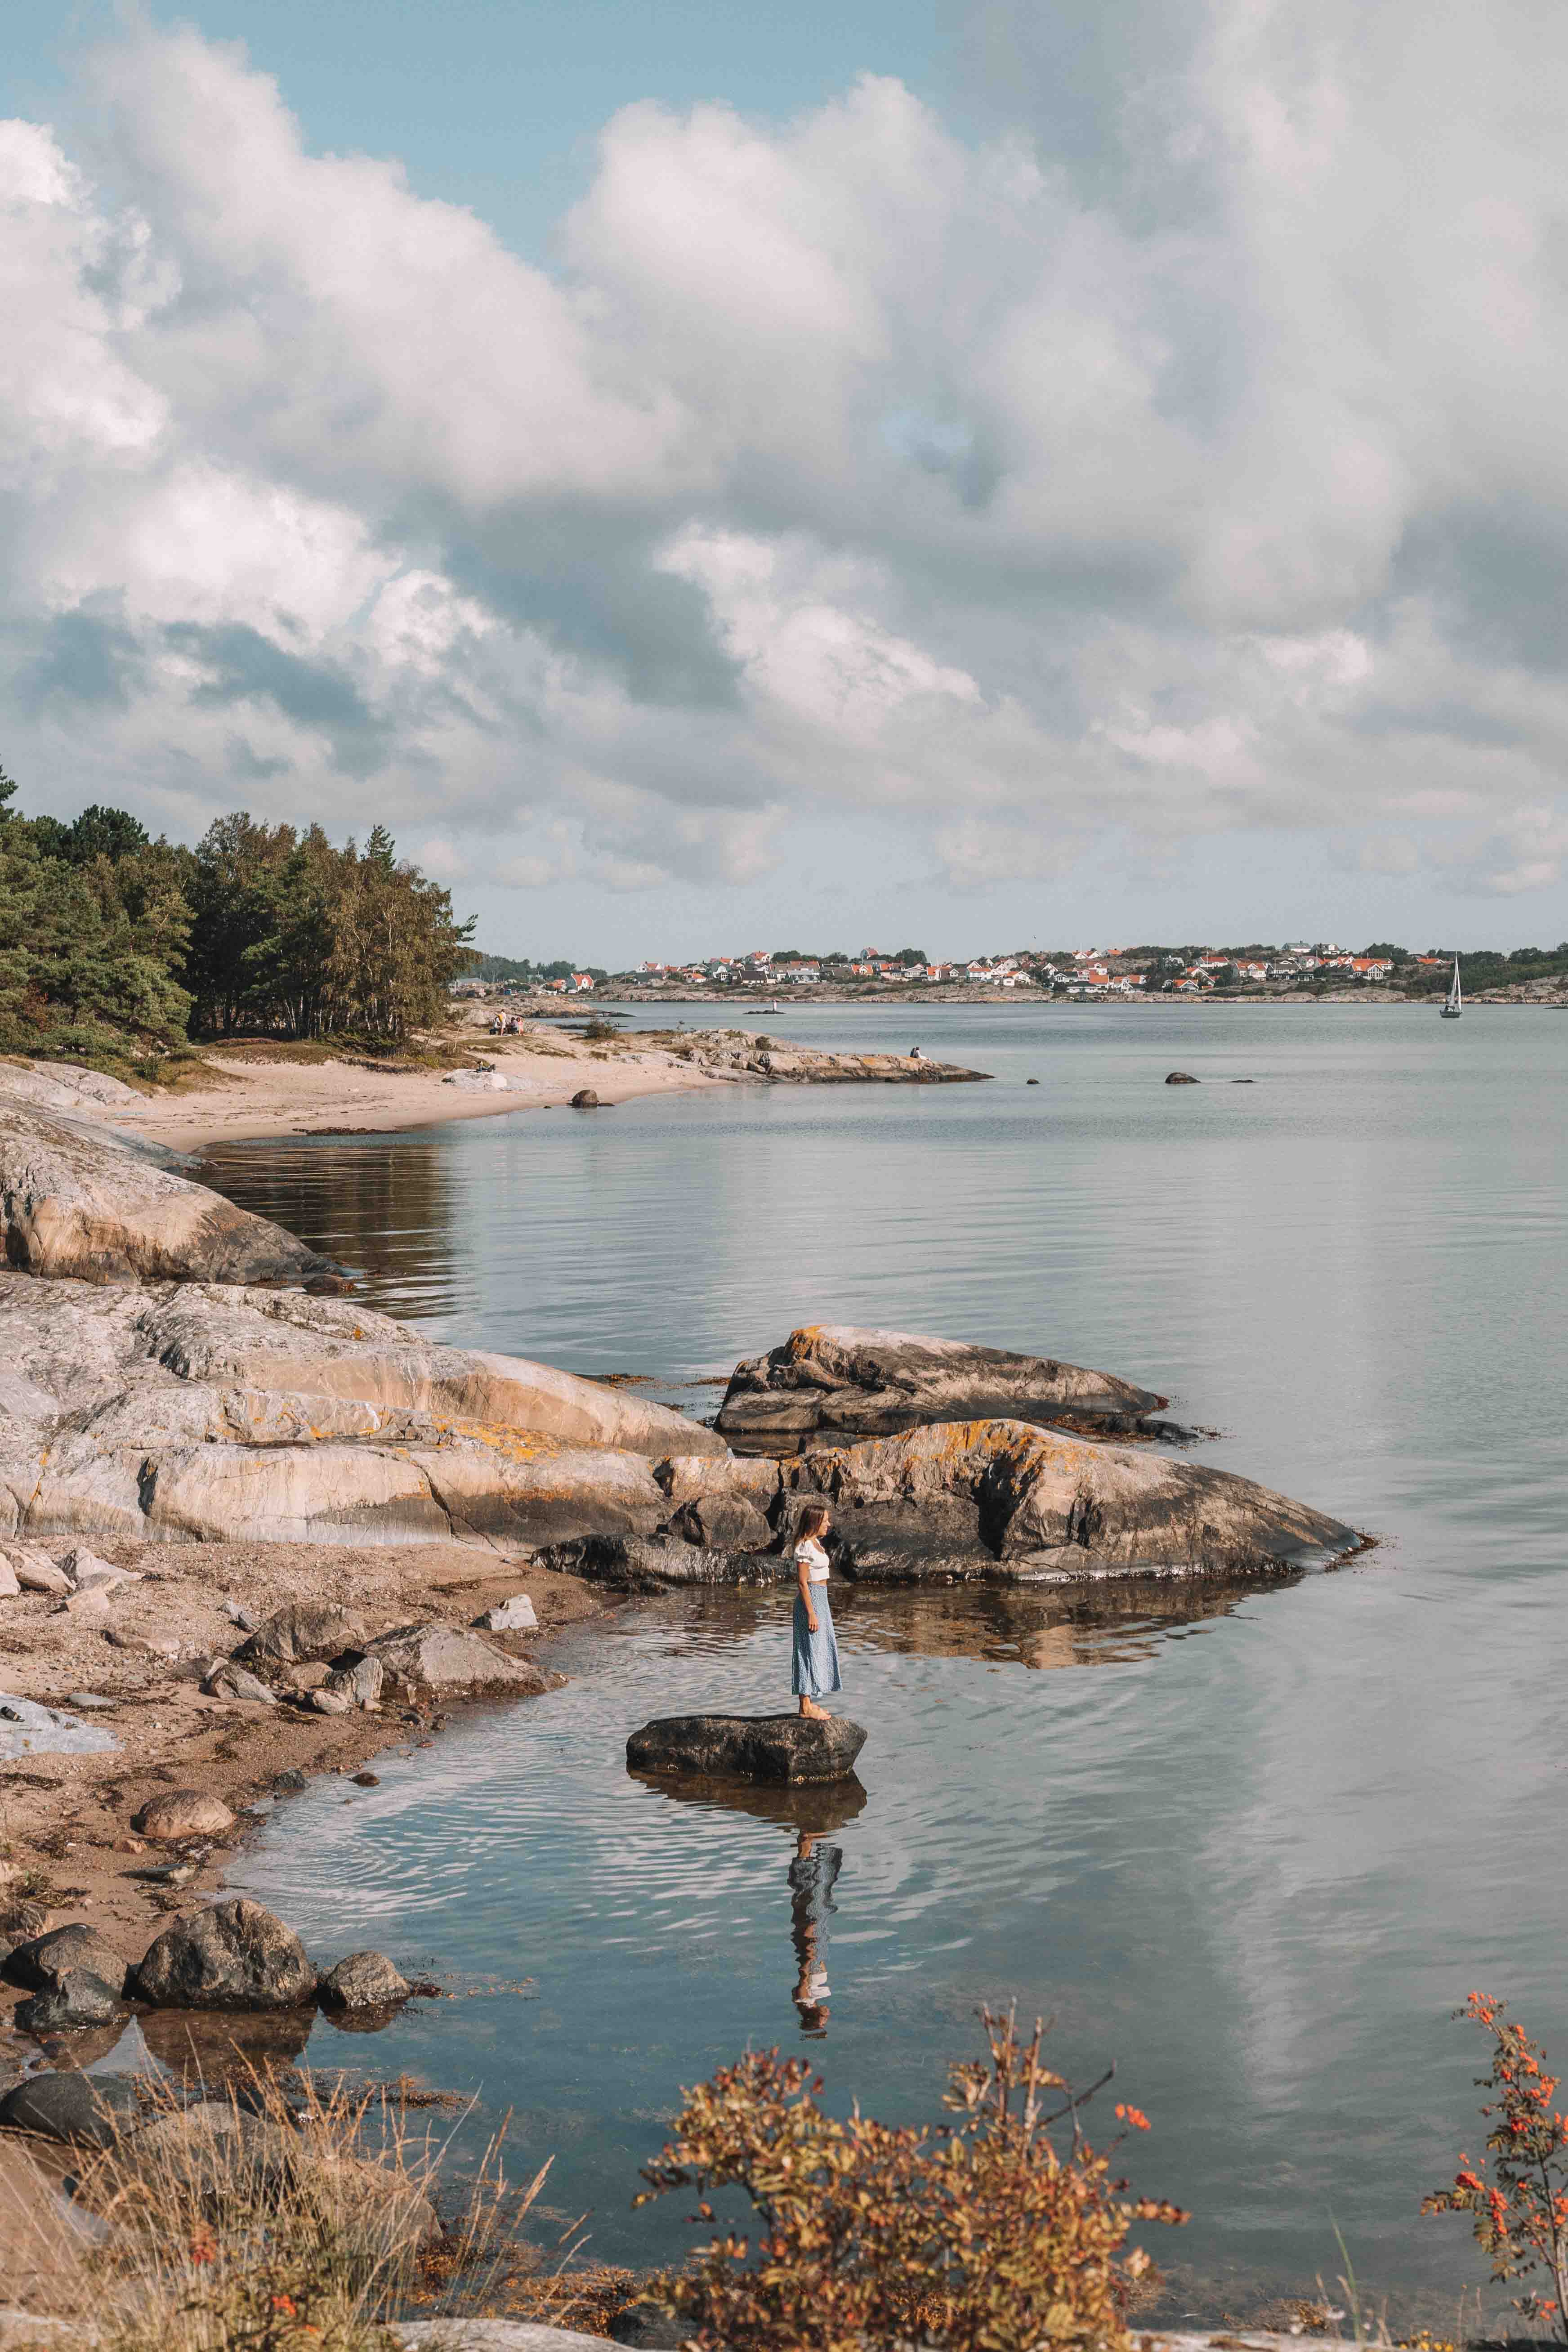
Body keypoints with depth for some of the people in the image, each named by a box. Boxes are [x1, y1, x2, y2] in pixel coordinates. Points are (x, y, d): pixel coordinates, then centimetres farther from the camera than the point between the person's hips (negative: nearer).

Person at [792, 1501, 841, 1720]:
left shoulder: (815, 1543, 13)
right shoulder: (805, 1547, -17)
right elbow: (803, 1583, -19)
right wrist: (811, 1613, -20)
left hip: (820, 1600, 10)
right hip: (810, 1600, -10)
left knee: (820, 1650, 13)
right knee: (810, 1650, -6)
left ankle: (809, 1702, 19)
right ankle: (806, 1706, -2)